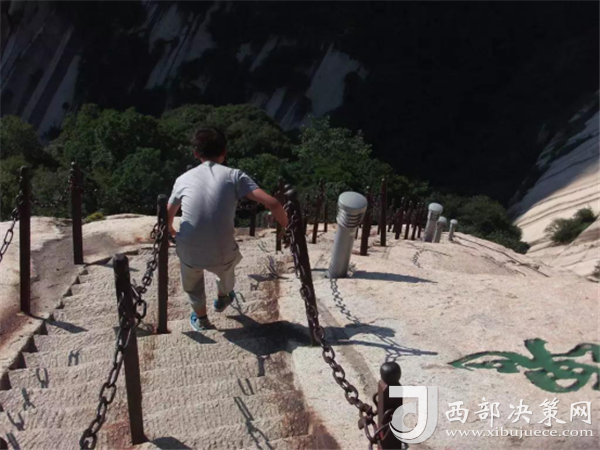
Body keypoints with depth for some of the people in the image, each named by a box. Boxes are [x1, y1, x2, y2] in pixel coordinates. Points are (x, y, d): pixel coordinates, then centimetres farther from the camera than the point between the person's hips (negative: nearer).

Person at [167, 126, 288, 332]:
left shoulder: (184, 179, 4)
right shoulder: (234, 176, -3)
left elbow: (169, 213, 22)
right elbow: (273, 203, -12)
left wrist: (170, 230, 44)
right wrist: (287, 228, 6)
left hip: (189, 254, 1)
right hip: (222, 254, -1)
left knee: (193, 283, 35)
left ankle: (200, 319, 57)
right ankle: (223, 298, 63)